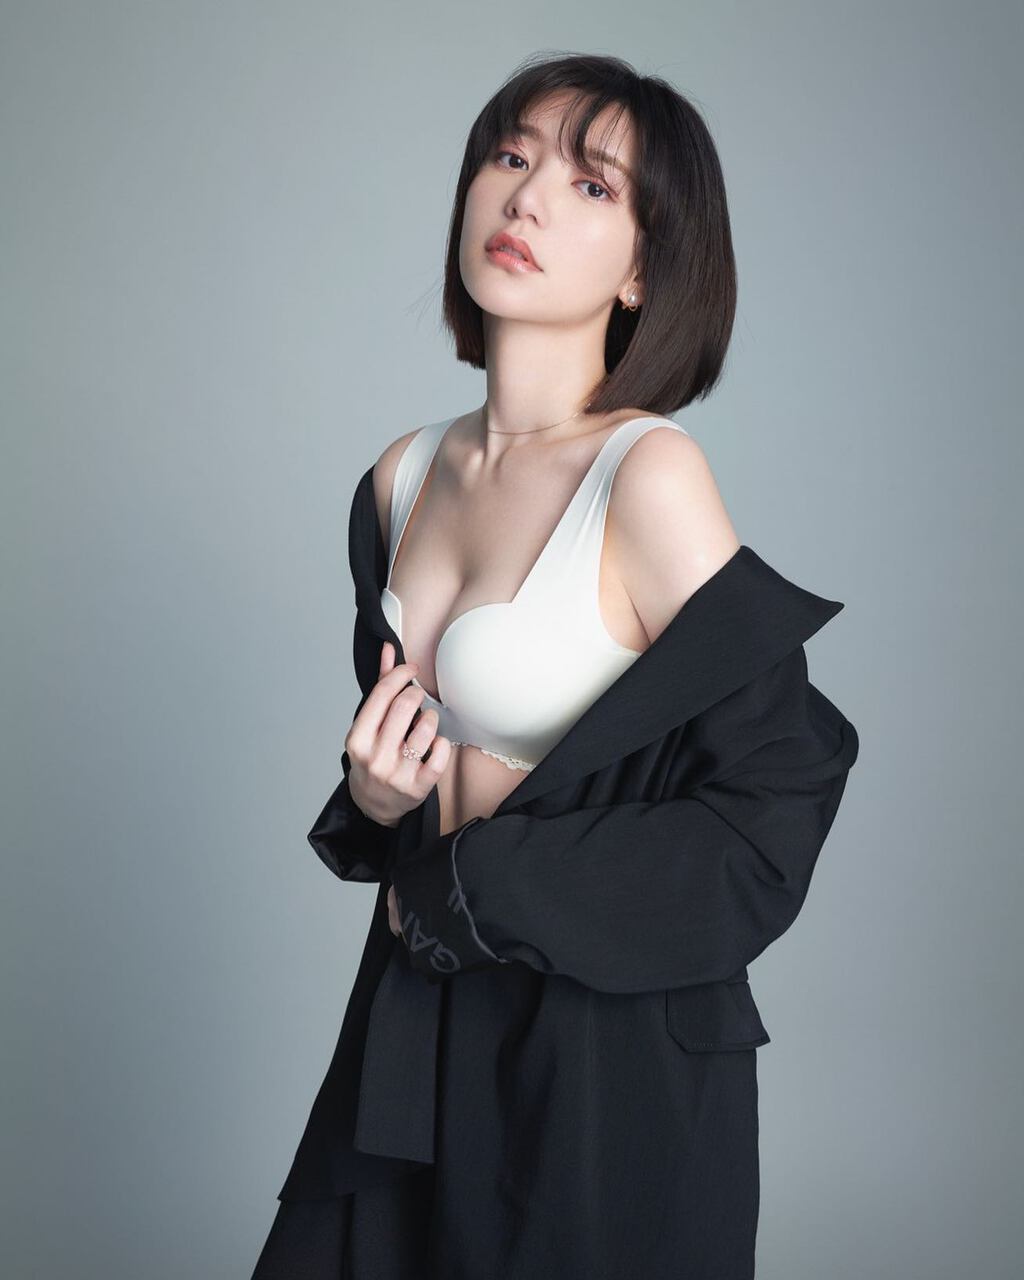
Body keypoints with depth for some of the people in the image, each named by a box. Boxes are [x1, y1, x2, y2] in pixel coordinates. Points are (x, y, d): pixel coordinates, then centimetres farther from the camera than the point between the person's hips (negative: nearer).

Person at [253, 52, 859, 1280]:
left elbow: (768, 824, -17)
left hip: (607, 1060, -6)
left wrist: (460, 884, -15)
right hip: (414, 1034, 6)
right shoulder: (404, 475, 2)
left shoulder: (649, 475, -18)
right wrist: (378, 805, -7)